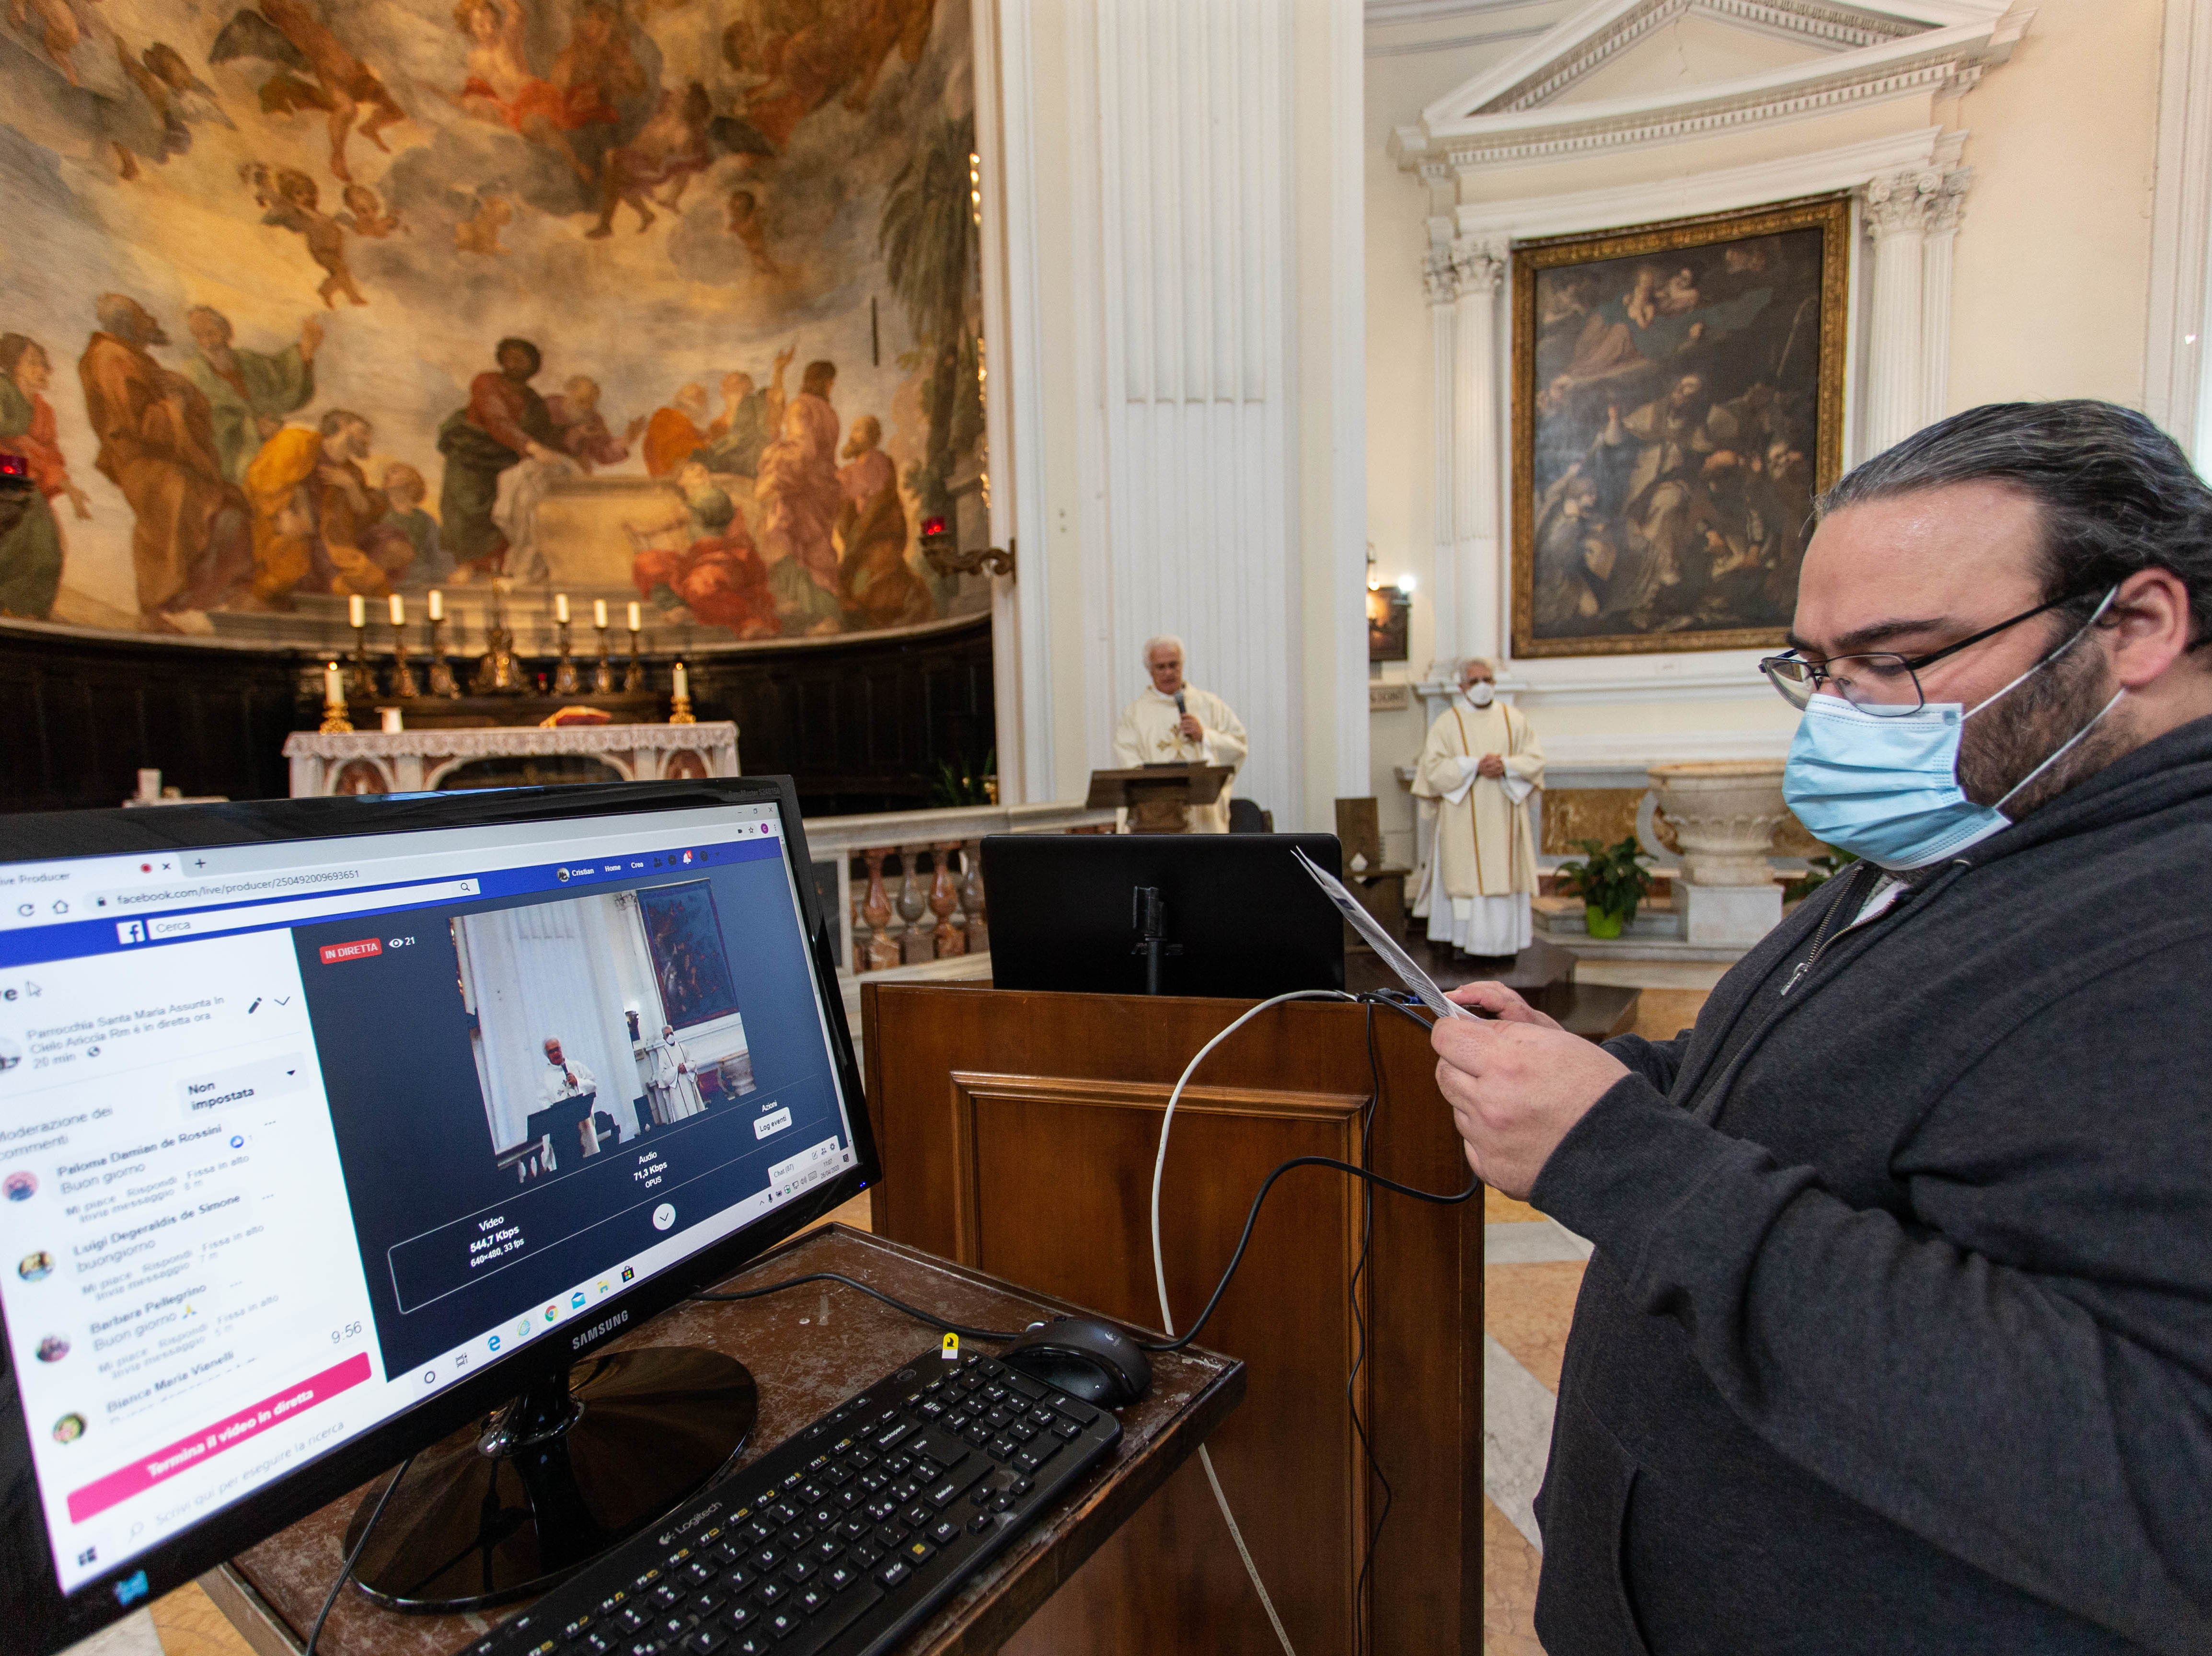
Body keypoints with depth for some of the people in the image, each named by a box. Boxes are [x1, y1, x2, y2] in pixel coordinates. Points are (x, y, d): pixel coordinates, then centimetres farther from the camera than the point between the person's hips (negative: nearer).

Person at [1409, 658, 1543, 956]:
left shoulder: (1515, 719, 10)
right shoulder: (1447, 723, 3)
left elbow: (1535, 758, 6)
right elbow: (1433, 767, -5)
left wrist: (1506, 765, -13)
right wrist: (1475, 766, -16)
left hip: (1504, 816, 2)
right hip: (1464, 817, -2)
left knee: (1505, 873, 1)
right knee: (1467, 873, -5)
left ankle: (1505, 937, 8)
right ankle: (1466, 937, 0)